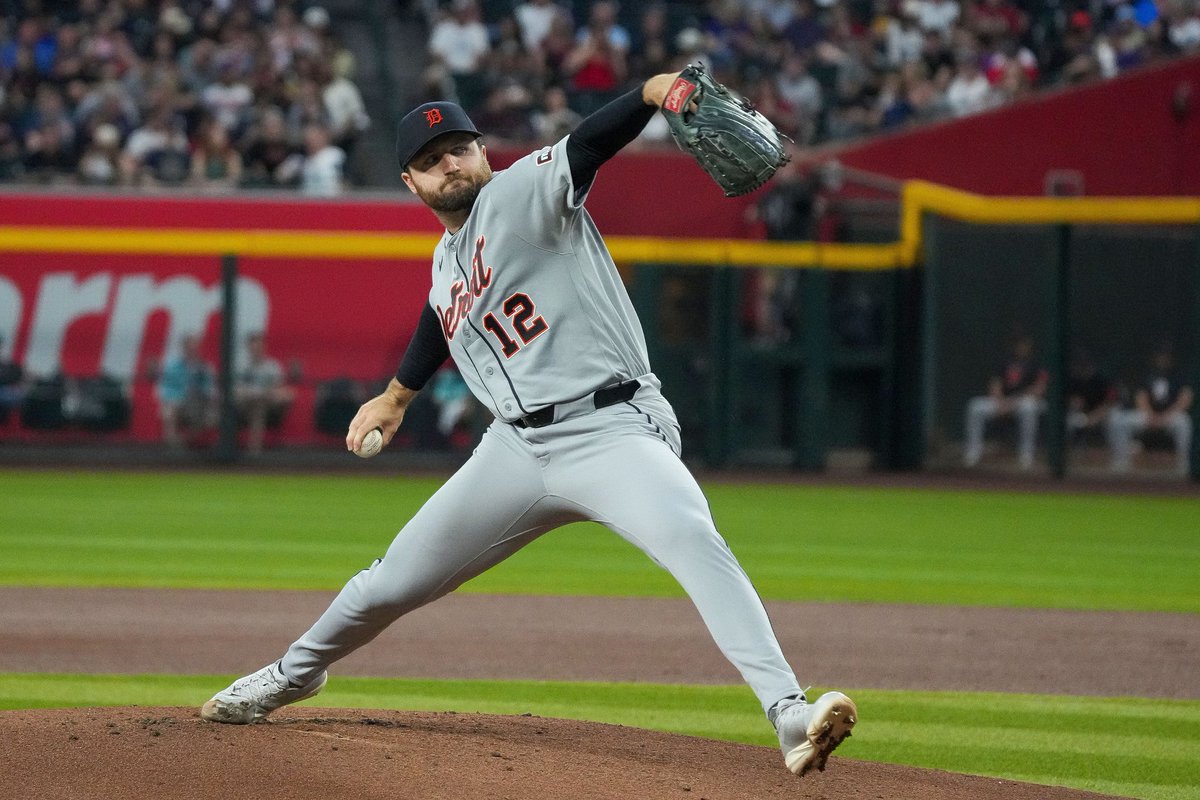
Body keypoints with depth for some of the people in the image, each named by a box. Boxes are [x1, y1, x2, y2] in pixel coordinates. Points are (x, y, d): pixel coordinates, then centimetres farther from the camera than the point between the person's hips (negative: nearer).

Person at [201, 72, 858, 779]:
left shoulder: (524, 190, -4)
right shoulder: (445, 265, 16)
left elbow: (591, 143, -24)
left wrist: (654, 91, -43)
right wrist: (399, 395, 55)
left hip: (613, 430, -7)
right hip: (518, 450, 7)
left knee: (692, 539, -33)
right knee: (397, 580, 15)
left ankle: (789, 713, -43)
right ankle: (296, 674, 44)